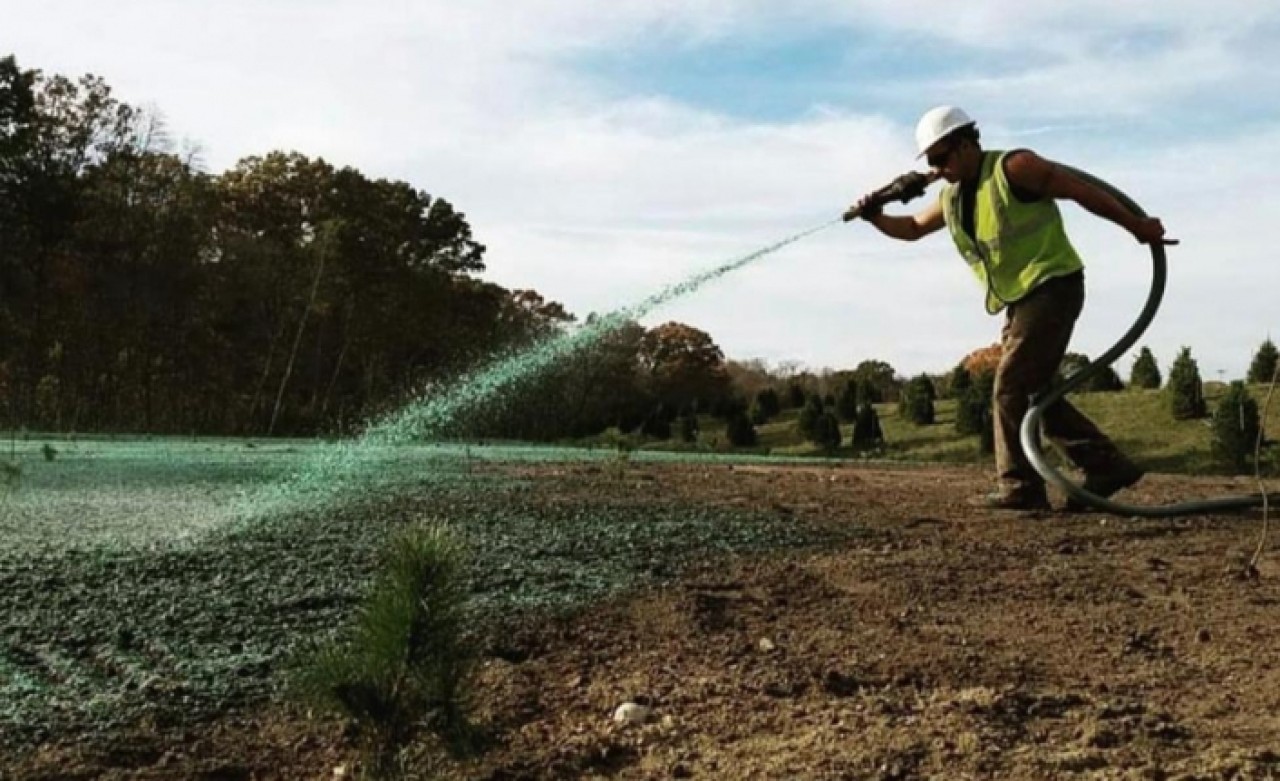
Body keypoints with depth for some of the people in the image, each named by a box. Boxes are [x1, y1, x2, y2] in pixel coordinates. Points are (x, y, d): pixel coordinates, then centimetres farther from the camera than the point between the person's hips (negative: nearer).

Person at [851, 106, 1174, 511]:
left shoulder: (1013, 168, -12)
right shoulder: (951, 197, 11)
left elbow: (1081, 190, -7)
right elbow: (914, 227, 25)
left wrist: (1136, 226, -3)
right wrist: (876, 218, 5)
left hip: (1052, 287, -9)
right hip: (1021, 300, 9)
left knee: (1012, 386, -12)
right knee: (1031, 391, 9)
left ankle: (1020, 488, -5)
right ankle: (1107, 465, 16)